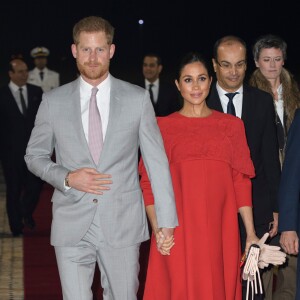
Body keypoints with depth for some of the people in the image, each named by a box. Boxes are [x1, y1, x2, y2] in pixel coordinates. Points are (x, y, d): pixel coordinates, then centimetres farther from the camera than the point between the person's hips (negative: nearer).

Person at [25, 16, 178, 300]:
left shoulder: (137, 99, 2)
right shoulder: (53, 101, 4)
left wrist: (166, 220, 2)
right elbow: (34, 155, 12)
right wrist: (66, 178, -8)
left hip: (122, 223, 0)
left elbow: (157, 161, 4)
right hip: (72, 226, 0)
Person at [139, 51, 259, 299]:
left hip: (220, 232, 2)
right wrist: (157, 229, -11)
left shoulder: (232, 125, 9)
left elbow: (241, 181, 6)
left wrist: (251, 233, 1)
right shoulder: (163, 127, 4)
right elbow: (149, 183, 1)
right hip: (177, 234, -2)